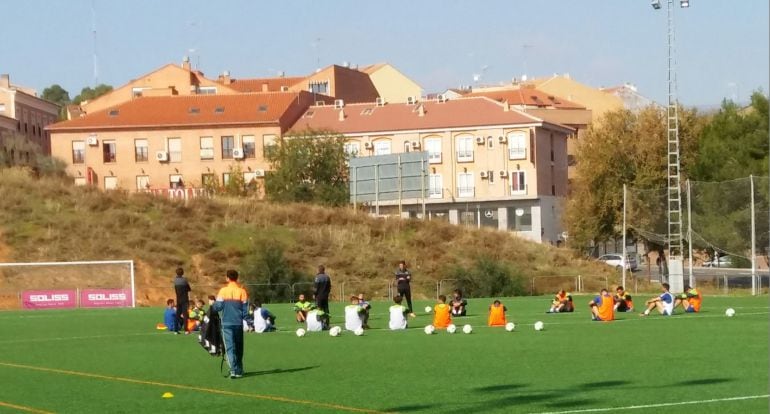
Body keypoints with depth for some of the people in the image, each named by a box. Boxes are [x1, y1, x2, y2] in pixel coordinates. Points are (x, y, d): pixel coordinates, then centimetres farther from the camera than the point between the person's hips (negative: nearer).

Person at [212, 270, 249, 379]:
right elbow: (245, 309, -1)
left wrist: (214, 305, 16)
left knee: (230, 347, -3)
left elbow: (218, 307, -5)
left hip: (227, 323, -2)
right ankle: (239, 371, 18)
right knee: (239, 347, 13)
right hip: (238, 323, 2)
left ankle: (234, 370, -16)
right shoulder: (242, 291, -2)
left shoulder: (223, 291, -6)